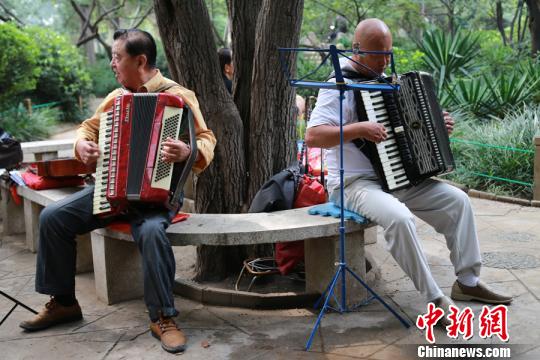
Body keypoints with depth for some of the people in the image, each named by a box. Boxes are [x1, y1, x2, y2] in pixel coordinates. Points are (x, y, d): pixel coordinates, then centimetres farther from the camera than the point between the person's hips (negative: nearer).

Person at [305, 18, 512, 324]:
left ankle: (468, 281, 6)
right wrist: (358, 129, -30)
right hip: (355, 183, -8)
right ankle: (435, 299, -20)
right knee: (399, 218, -35)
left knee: (457, 200, -2)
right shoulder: (340, 85, -12)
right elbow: (312, 136, -23)